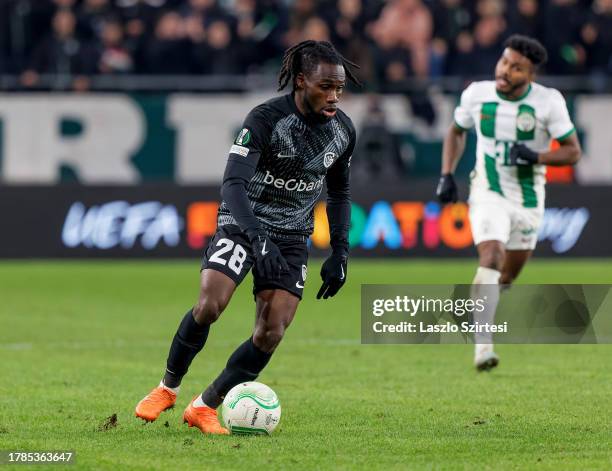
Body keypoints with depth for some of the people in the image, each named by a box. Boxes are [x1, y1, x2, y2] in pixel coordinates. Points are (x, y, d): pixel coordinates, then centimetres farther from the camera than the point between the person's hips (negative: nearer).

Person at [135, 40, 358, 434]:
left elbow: (339, 192, 13)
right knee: (209, 305, -24)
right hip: (243, 224, -4)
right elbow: (233, 183, -28)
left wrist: (340, 253, 7)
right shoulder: (266, 119, -21)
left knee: (271, 334, -10)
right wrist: (257, 239, -42)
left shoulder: (343, 131, -3)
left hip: (292, 236, 4)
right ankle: (168, 388, 1)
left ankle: (204, 408, 6)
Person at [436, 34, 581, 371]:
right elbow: (456, 132, 13)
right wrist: (447, 176, 2)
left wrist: (535, 156, -25)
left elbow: (573, 151, -8)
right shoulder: (476, 94, -6)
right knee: (492, 258, -23)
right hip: (488, 192, -1)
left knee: (509, 274, 14)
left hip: (528, 199, 2)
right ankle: (482, 345, -28)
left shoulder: (549, 102, -12)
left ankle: (477, 307, 46)